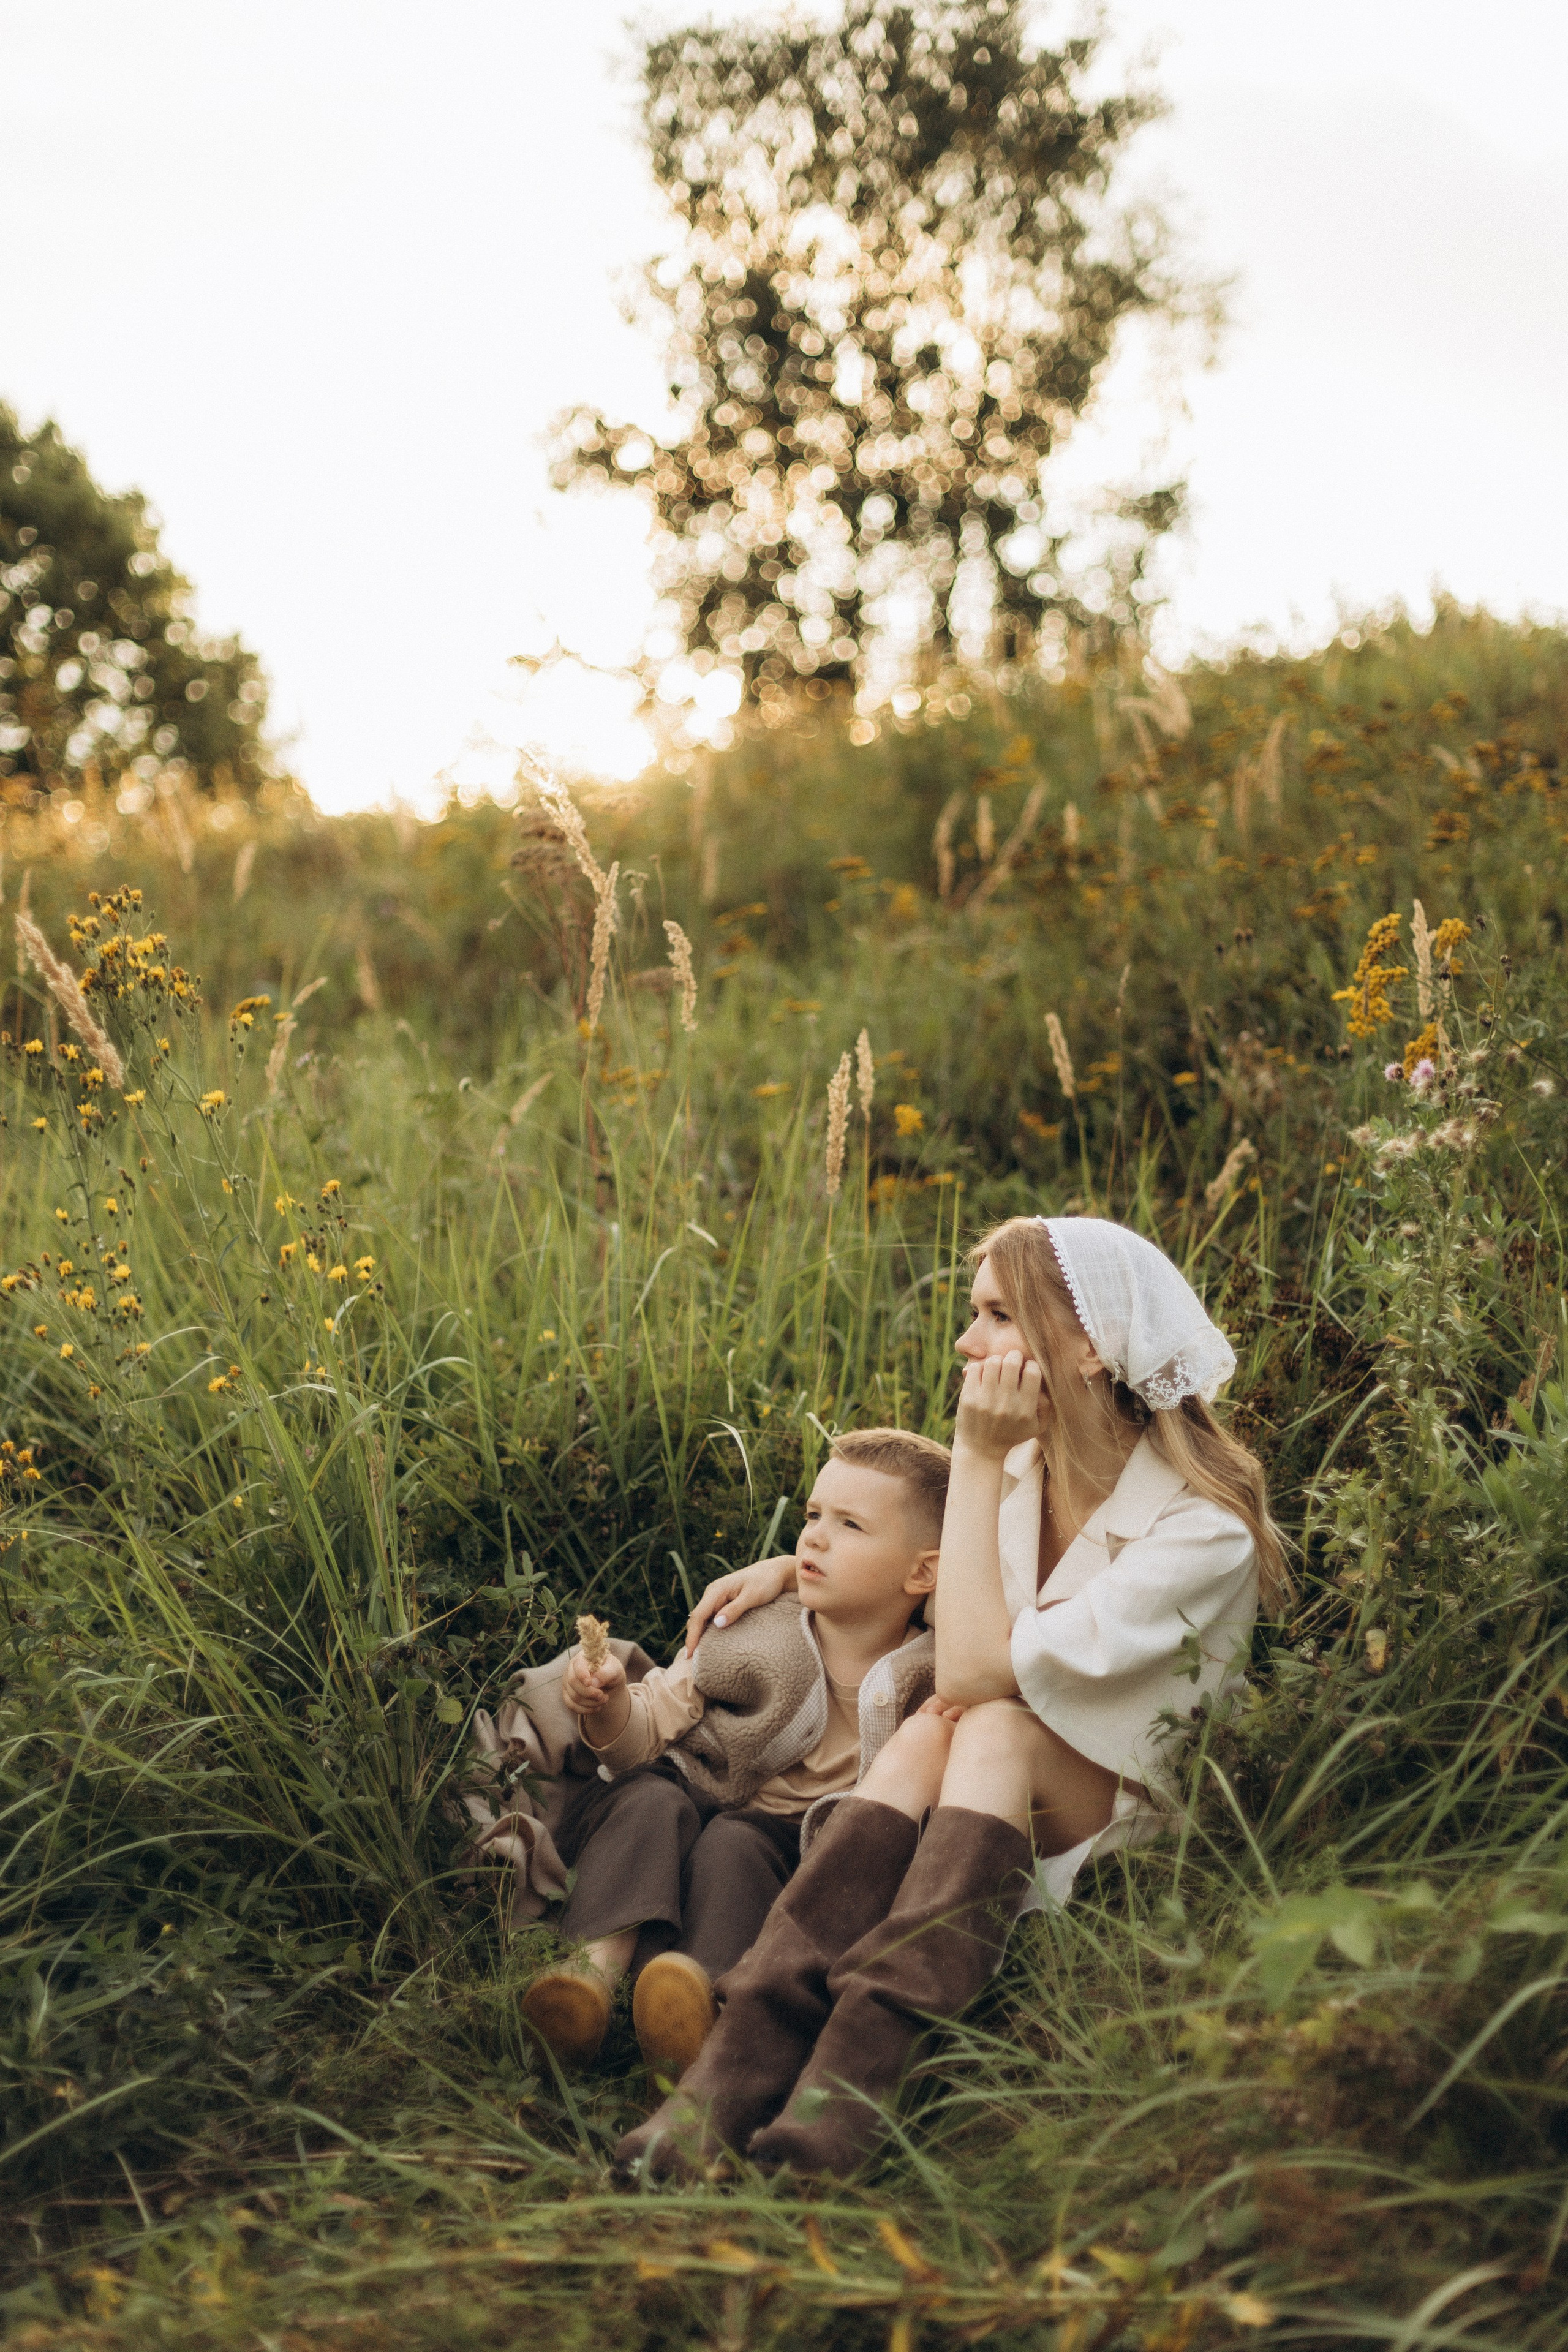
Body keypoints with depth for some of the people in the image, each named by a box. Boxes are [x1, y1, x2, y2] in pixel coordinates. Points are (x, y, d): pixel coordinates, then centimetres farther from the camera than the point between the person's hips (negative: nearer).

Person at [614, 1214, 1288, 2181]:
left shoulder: (1203, 1528, -20)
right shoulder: (1024, 1464, 1)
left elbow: (974, 1674, -27)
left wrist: (977, 1461, -23)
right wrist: (794, 1565, 8)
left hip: (1134, 1837, -5)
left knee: (990, 1731, -32)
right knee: (929, 1736, -28)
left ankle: (855, 2072, -43)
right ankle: (741, 2066, -41)